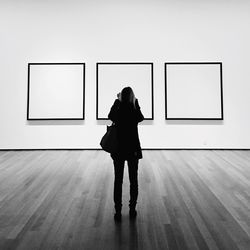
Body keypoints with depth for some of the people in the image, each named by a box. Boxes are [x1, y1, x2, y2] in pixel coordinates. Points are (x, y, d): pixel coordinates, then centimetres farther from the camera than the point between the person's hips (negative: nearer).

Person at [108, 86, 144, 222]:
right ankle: (132, 209, 20)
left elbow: (110, 116, 15)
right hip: (133, 150, 0)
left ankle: (118, 211, 10)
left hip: (118, 150, 0)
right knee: (133, 180, 12)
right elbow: (141, 118, 13)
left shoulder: (117, 112, -9)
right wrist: (135, 102, 14)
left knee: (118, 180, 8)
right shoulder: (135, 112, -10)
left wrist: (117, 100, 17)